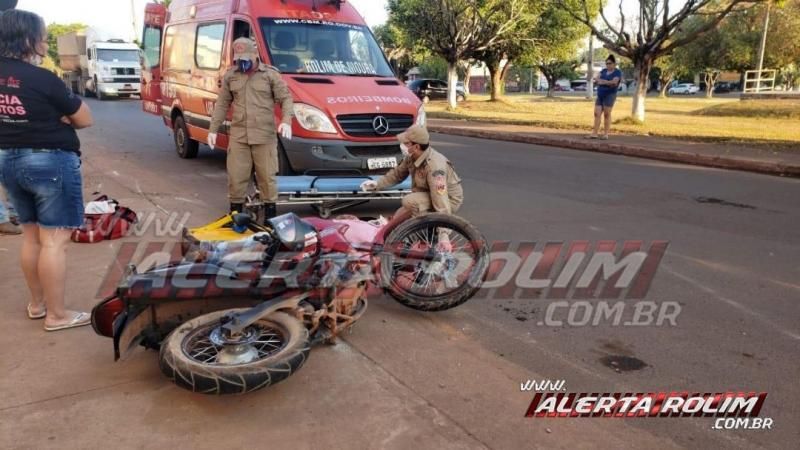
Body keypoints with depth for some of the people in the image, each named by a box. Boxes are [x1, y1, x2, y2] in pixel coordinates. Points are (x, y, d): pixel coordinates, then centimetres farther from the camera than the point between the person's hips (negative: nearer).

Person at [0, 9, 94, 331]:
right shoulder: (42, 79, -18)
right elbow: (85, 119, -10)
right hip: (50, 162, -8)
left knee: (31, 234, 18)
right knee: (54, 240, -1)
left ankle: (37, 304, 29)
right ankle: (56, 314, 6)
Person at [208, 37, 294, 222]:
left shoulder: (270, 74, 0)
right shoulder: (230, 76, 10)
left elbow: (286, 99, -2)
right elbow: (222, 104, 13)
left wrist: (286, 121, -19)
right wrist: (213, 129, 9)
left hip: (265, 136, -3)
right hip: (238, 136, 3)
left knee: (267, 175, 4)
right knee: (236, 175, 6)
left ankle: (271, 211, 17)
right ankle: (236, 210, 20)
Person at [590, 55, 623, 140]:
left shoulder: (618, 72, -2)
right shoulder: (603, 71, 14)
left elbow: (614, 82, -16)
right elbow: (596, 79, 3)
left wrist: (602, 81, -11)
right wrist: (607, 82, -13)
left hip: (610, 95, -5)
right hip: (600, 95, 6)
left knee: (606, 114, -6)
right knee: (597, 114, -1)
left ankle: (606, 134, -1)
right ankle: (595, 133, -1)